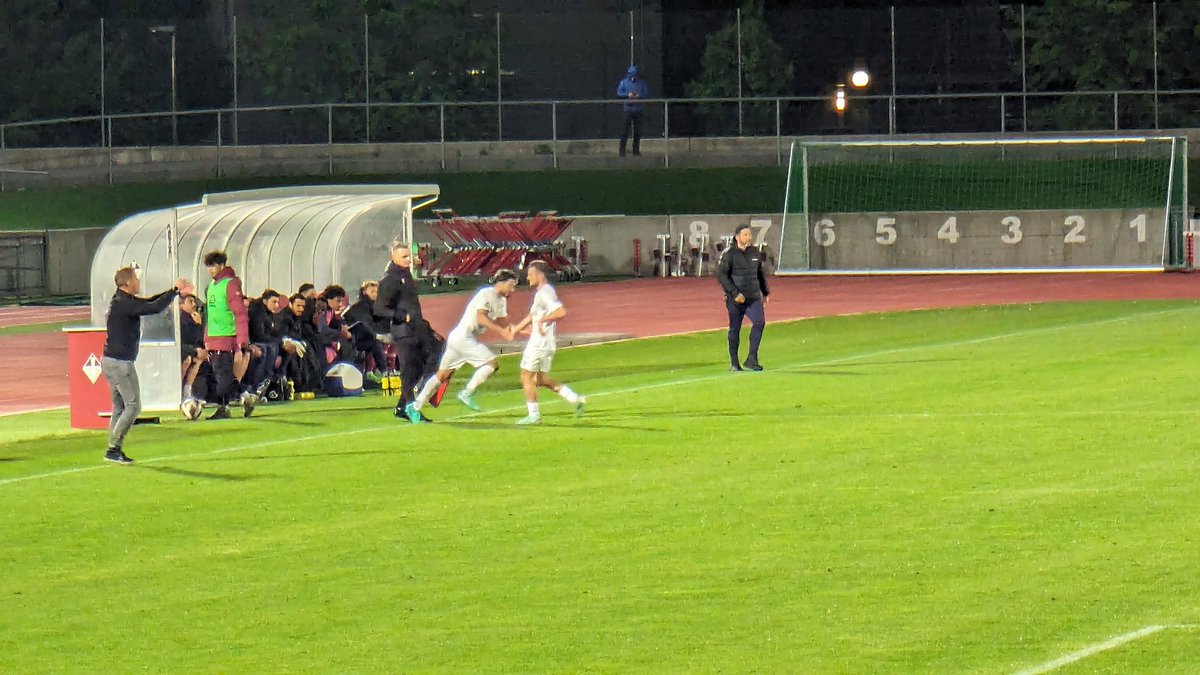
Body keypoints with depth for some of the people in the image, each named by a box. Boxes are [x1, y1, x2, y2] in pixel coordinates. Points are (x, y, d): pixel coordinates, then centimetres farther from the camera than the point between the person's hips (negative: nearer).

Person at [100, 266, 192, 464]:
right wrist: (175, 291, -14)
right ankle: (114, 448, -9)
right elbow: (155, 307, -26)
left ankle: (114, 449, 13)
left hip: (110, 361, 10)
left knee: (119, 407, 14)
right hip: (121, 363, -10)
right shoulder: (124, 303, -18)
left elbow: (151, 301, 19)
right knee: (133, 406, -6)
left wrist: (176, 291, 11)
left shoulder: (122, 301, 13)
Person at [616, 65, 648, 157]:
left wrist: (639, 95, -11)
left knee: (638, 131, 4)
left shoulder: (641, 83, 10)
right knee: (625, 130, -7)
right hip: (628, 107, -2)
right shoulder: (624, 82, 6)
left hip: (638, 109, 2)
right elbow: (619, 93, 0)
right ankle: (622, 150, -5)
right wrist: (628, 95, -15)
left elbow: (647, 93, 7)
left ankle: (636, 150, 12)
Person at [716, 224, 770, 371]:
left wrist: (765, 293, 24)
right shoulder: (729, 254, -6)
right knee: (735, 329, 2)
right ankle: (734, 363, 13)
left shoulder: (755, 252, 11)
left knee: (759, 321, -15)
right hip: (735, 298, -4)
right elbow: (721, 274, -12)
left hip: (754, 297, 4)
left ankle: (752, 359, -11)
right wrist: (735, 293, -19)